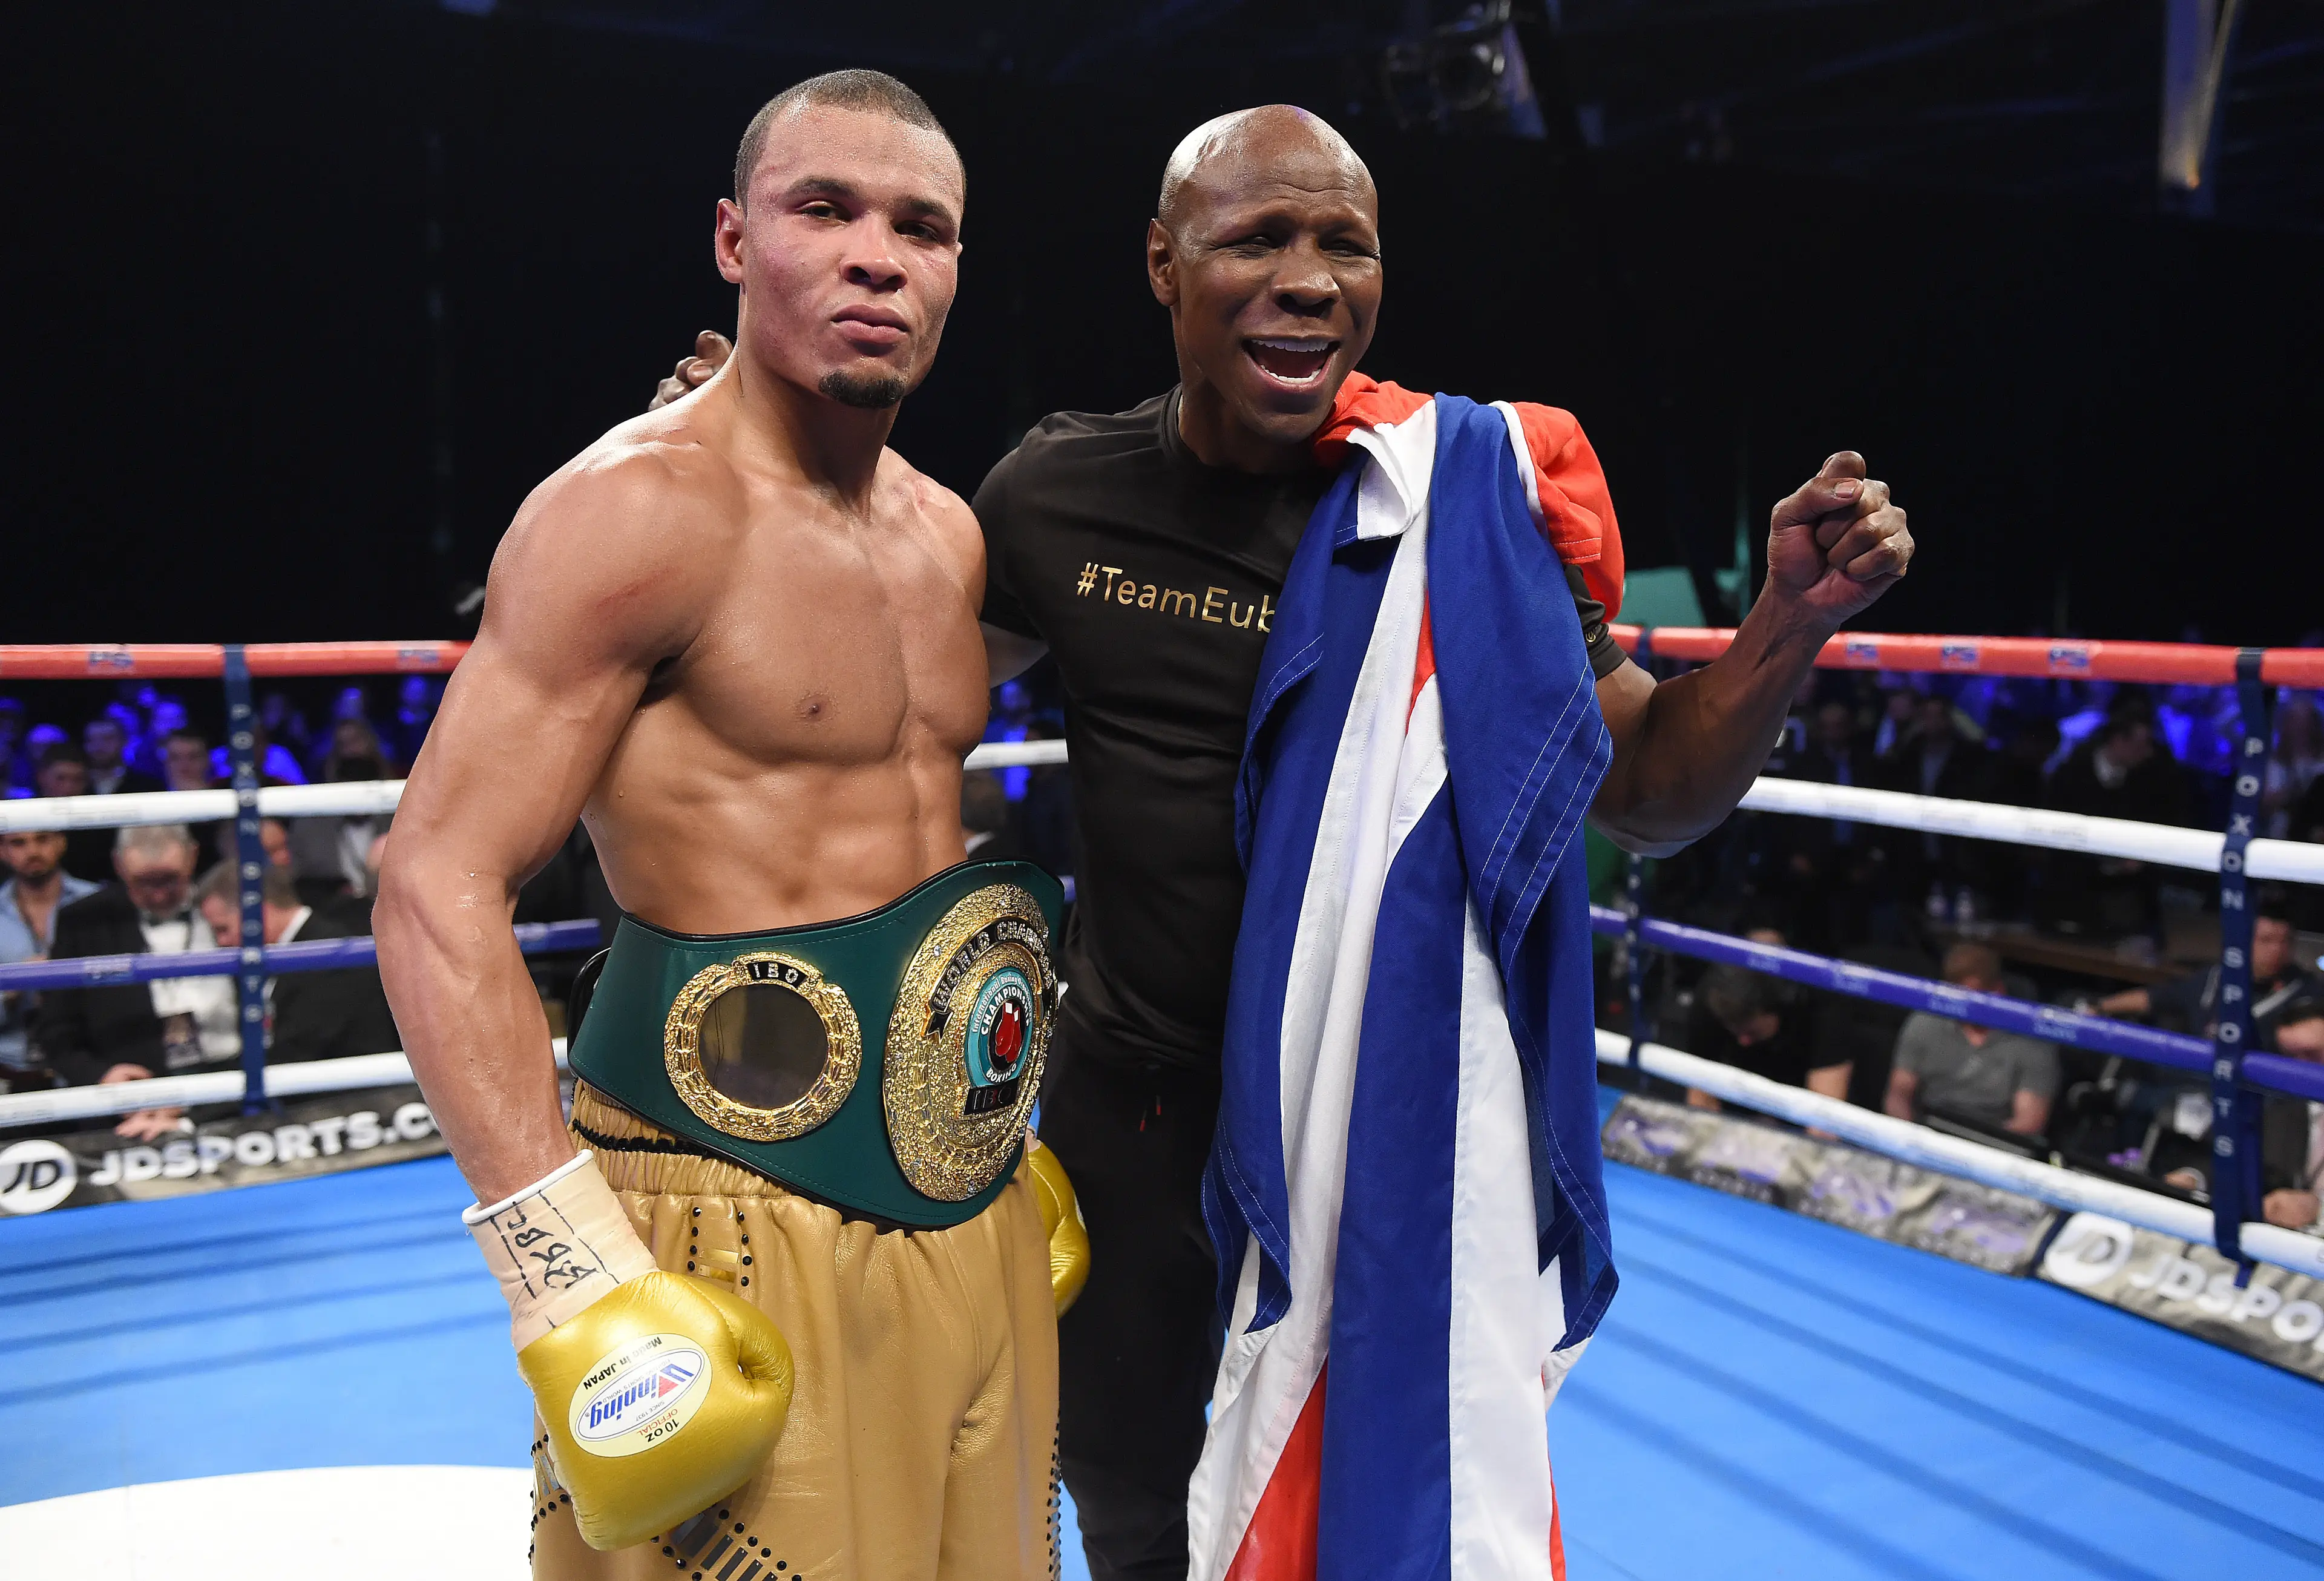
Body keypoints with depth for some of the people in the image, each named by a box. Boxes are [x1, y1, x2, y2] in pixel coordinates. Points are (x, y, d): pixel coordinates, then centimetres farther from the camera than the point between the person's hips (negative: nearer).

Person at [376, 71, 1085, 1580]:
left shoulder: (948, 532, 10)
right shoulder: (642, 507, -14)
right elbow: (441, 889, -18)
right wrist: (582, 1287, -23)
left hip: (968, 1211, 8)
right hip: (743, 1231, -7)